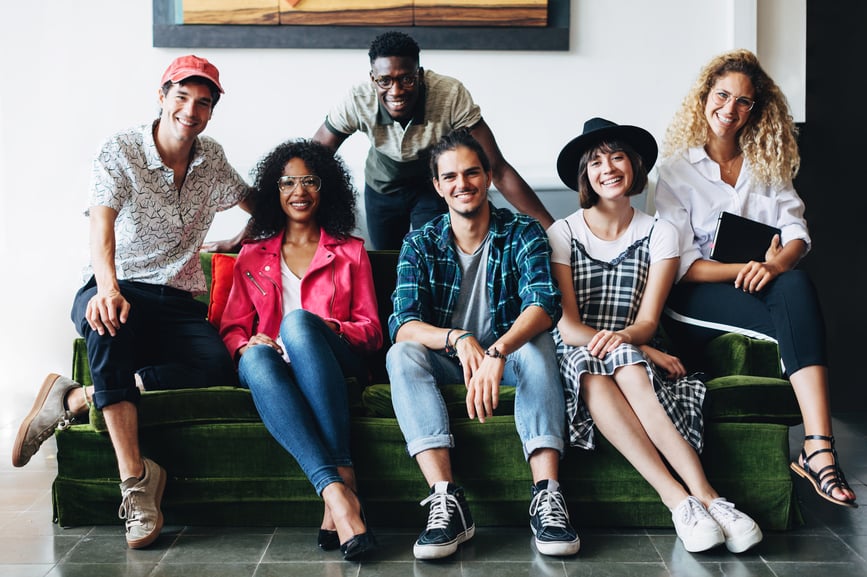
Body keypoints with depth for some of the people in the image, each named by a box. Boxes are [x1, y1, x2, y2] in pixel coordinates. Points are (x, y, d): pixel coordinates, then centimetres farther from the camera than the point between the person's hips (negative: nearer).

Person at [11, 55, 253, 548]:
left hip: (179, 302, 4)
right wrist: (109, 288, -41)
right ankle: (135, 476, -39)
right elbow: (102, 227, -24)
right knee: (109, 322, -42)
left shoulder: (213, 160, 10)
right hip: (120, 289, -4)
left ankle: (75, 400, -24)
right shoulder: (121, 151, -6)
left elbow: (254, 201, 32)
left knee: (219, 369, -29)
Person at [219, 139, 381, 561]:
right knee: (257, 357, -37)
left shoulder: (351, 251, 22)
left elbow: (371, 329, 13)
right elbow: (232, 327, 17)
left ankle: (342, 475, -44)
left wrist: (331, 329, -9)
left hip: (334, 367, -1)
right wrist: (247, 344, -8)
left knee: (298, 320, -36)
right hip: (274, 366, 1)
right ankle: (336, 490, -51)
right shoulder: (252, 257, 25)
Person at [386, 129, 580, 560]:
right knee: (402, 355, -29)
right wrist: (457, 339, -39)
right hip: (445, 361, 1)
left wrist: (497, 352, -44)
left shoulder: (523, 233, -6)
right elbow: (403, 326, -17)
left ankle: (546, 496, -41)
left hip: (508, 354, -1)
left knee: (539, 343, -32)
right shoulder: (420, 245, -3)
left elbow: (543, 304, -24)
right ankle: (446, 500, -42)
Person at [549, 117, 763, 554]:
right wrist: (644, 352, -18)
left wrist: (622, 338, -27)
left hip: (634, 351, 1)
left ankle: (687, 500, -42)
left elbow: (647, 322, -1)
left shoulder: (659, 234, 7)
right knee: (595, 373, -37)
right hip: (575, 352, -1)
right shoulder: (563, 233, 4)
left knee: (623, 366, -36)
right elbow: (567, 324, -5)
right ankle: (700, 497, -43)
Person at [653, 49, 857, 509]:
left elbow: (796, 230, 3)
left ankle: (818, 449, -45)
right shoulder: (677, 168, 5)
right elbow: (681, 263, -5)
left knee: (797, 285, -35)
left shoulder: (768, 164, 18)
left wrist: (777, 263, -21)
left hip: (757, 283, 3)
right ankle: (816, 451, -37)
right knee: (798, 314, -32)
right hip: (695, 299, -3)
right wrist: (745, 269, -22)